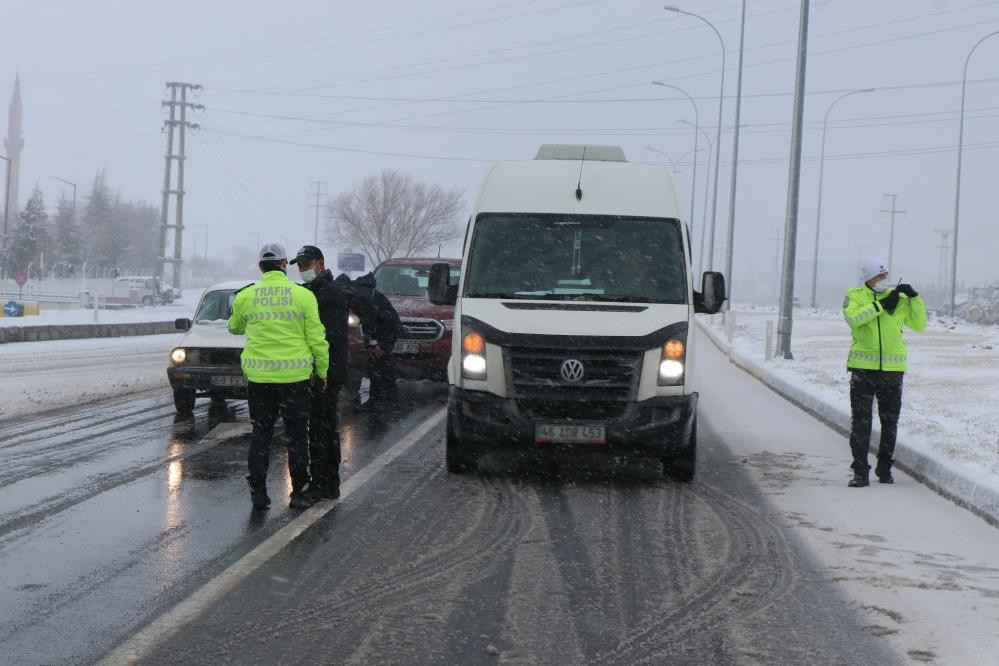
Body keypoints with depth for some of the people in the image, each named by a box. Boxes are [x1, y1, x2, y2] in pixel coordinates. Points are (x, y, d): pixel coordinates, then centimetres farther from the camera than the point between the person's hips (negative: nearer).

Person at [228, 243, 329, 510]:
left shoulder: (245, 296, 1)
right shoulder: (303, 295, -5)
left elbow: (235, 328, 19)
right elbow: (316, 337, -4)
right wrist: (322, 370, 7)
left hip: (259, 377, 1)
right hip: (295, 376, -1)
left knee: (260, 433, 12)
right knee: (297, 435, 9)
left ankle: (258, 491, 11)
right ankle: (300, 492, 11)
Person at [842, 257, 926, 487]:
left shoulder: (899, 299, 9)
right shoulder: (855, 296, 3)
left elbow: (919, 325, 6)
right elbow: (853, 317, -17)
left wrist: (914, 298, -5)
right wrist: (881, 305, -19)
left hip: (892, 369, 3)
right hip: (863, 367, -2)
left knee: (890, 422, 10)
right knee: (861, 421, -4)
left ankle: (884, 469, 24)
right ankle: (860, 472, -1)